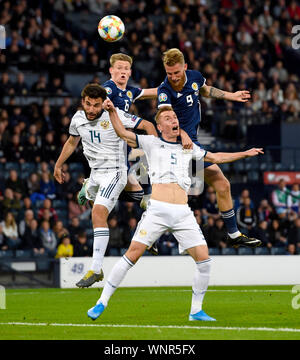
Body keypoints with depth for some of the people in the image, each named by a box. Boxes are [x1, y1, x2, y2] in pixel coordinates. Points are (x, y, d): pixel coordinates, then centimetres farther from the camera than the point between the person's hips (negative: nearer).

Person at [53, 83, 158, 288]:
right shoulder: (78, 119, 1)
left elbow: (147, 125, -12)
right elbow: (72, 142, 22)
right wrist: (59, 165, 31)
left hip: (114, 172, -8)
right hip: (95, 173, 8)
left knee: (98, 214, -22)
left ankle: (96, 269, -26)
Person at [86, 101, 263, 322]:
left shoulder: (188, 148, 22)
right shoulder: (152, 143, 12)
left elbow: (215, 157, 34)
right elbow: (122, 133, 6)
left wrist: (244, 154, 35)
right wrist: (112, 111, -9)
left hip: (183, 214, 4)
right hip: (157, 210, -4)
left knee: (204, 260, -5)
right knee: (133, 254, -13)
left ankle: (196, 311, 10)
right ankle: (102, 302, -5)